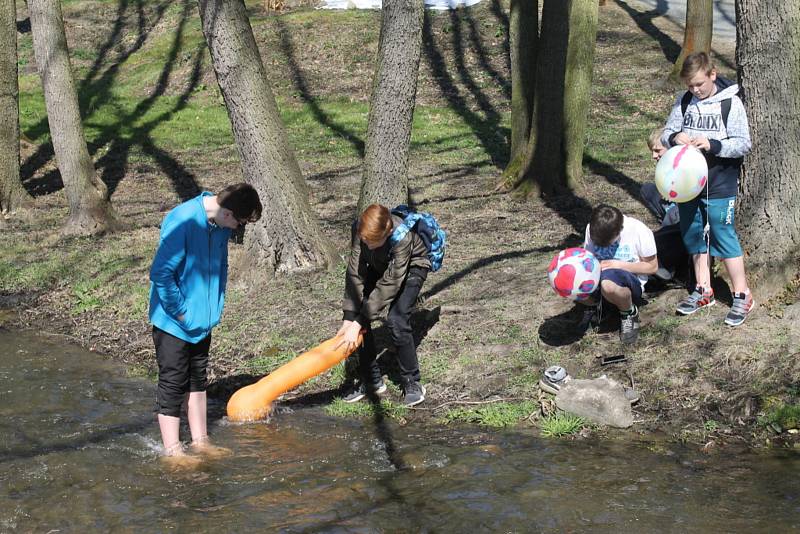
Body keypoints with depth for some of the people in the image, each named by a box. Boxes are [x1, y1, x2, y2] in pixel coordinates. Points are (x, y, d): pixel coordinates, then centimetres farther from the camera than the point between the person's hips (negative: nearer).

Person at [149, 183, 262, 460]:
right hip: (173, 320, -8)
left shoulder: (220, 223, -2)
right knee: (173, 385, 1)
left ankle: (200, 441, 27)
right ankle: (173, 451, 9)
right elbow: (161, 273, -26)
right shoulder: (182, 221, -27)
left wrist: (216, 306, 11)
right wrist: (180, 312, -19)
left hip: (201, 320, 8)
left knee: (197, 380, 17)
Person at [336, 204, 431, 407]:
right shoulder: (360, 229, -30)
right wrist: (349, 318, -32)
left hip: (412, 266, -5)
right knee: (357, 313, -8)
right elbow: (355, 274, -27)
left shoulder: (403, 237, -41)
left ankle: (411, 383, -5)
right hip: (379, 266, 5)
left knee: (397, 319, -22)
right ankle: (370, 380, 6)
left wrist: (357, 324, -38)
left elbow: (388, 285, -38)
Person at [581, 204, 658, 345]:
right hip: (598, 277, 5)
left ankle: (629, 312, -8)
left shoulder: (638, 231, -16)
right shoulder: (591, 228, -5)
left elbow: (652, 267, -7)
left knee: (608, 283, -41)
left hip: (631, 281, -4)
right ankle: (595, 304, 5)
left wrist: (618, 265, -18)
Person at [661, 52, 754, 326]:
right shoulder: (685, 102, 3)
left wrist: (712, 145, -26)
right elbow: (666, 133, 9)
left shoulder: (730, 103, -10)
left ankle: (742, 296, 7)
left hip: (720, 187, -5)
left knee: (724, 238, -4)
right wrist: (675, 137, -15)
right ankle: (703, 291, 27)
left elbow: (743, 144, -12)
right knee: (693, 237, 13)